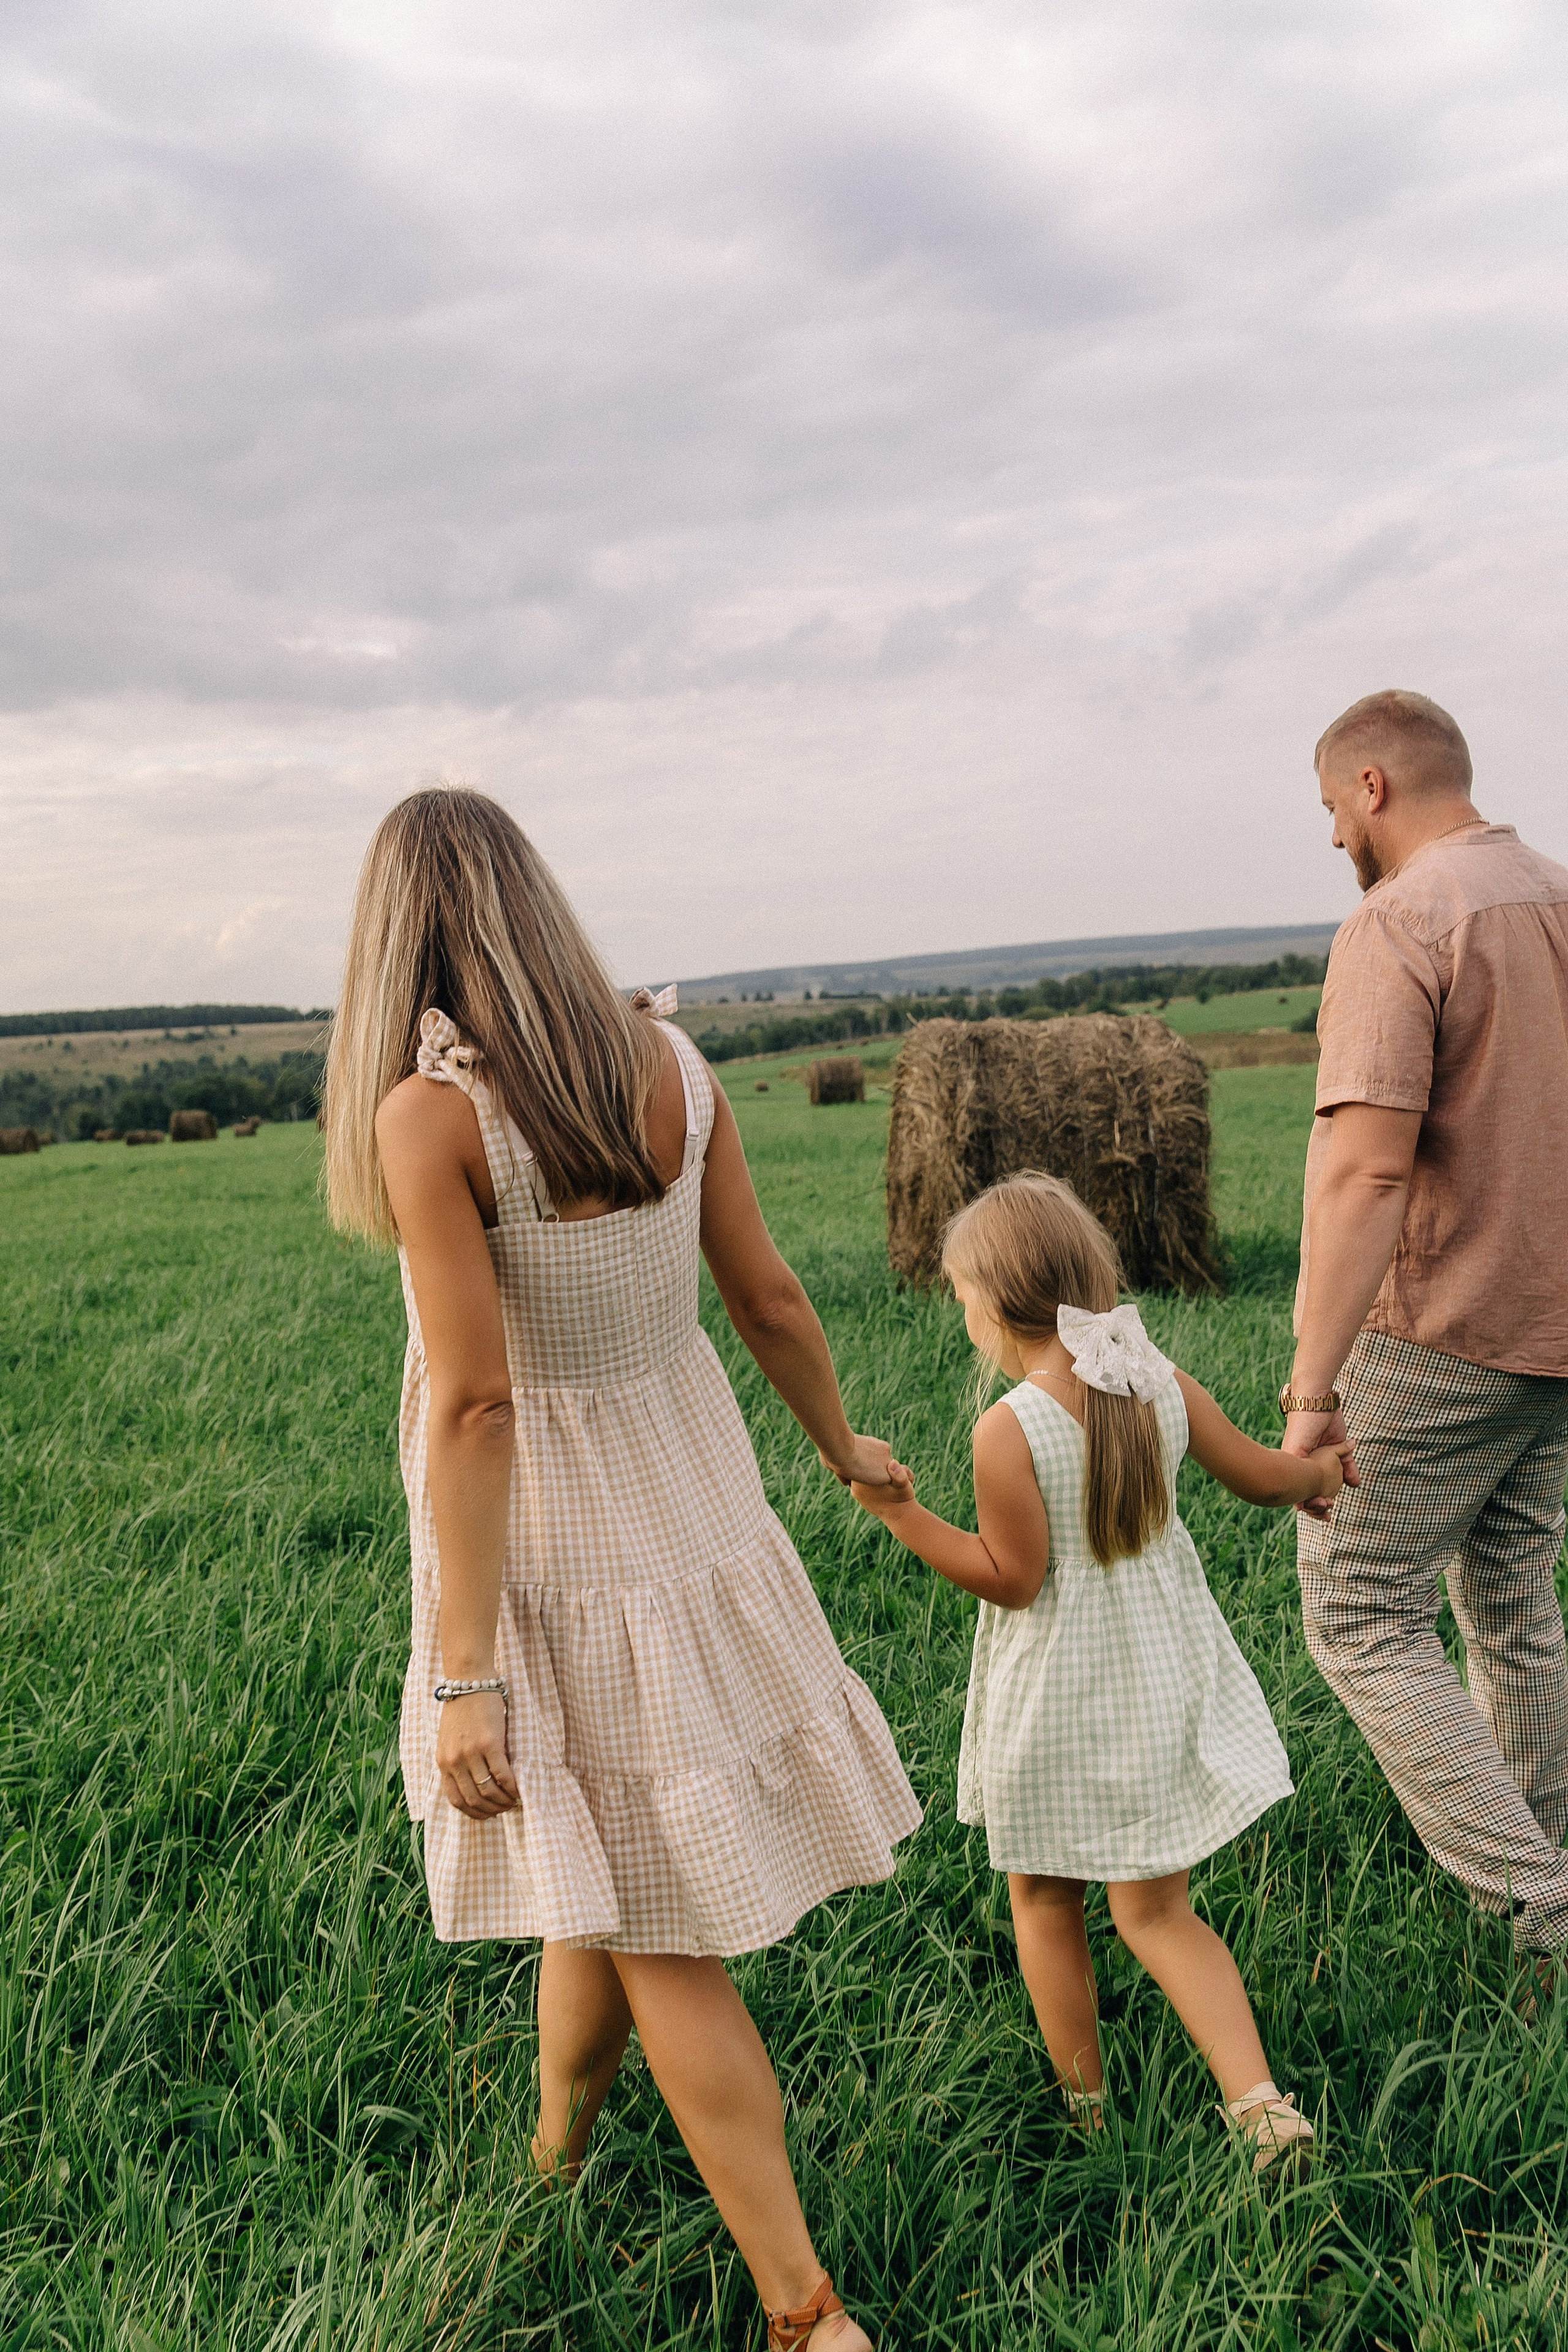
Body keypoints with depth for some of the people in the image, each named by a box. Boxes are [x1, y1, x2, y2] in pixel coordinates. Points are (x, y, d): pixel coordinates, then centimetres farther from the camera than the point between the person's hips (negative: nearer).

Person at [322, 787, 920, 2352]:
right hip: (695, 1505, 6)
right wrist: (843, 1450, 20)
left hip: (547, 1555, -6)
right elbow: (768, 1299, 3)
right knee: (609, 1870, 27)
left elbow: (473, 1407, -23)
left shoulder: (428, 1116, -20)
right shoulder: (671, 1066, -4)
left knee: (653, 1934, 9)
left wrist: (463, 1678, -17)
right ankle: (558, 2138, 52)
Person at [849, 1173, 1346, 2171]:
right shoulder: (1161, 1382, -5)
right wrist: (1324, 1469, 29)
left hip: (1058, 1705, -5)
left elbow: (1013, 1580, -18)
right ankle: (1261, 2101, 7)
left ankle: (1084, 2103, 31)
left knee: (1045, 1902, 19)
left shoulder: (1009, 1429, -23)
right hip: (1163, 1682, 5)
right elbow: (1263, 1478, 8)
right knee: (1159, 1912, 18)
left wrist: (902, 1513, -14)